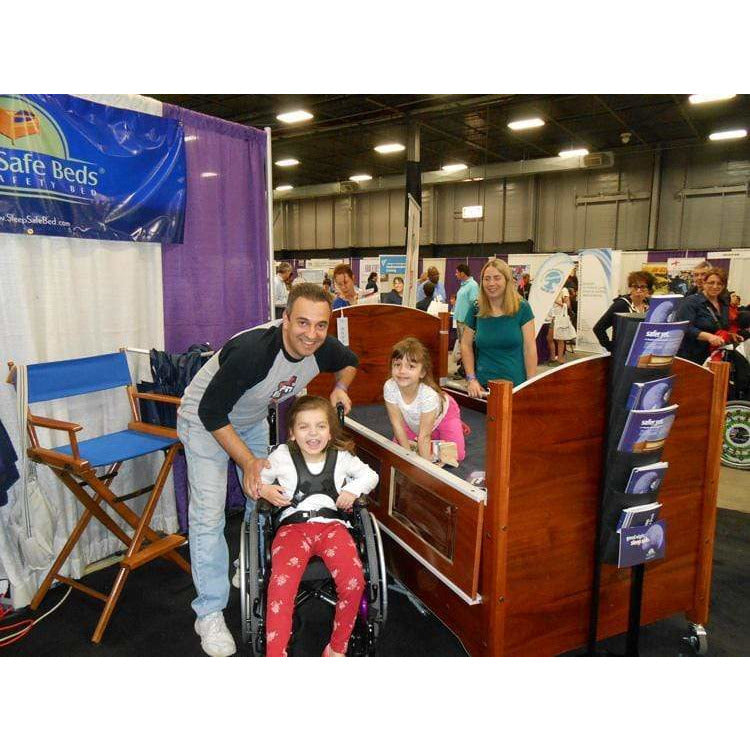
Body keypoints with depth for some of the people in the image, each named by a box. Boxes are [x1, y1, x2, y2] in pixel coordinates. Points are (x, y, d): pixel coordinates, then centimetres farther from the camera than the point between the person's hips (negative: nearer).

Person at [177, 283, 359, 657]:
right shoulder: (253, 351, -40)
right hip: (205, 422, -6)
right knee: (208, 515, -8)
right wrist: (248, 462, -32)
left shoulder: (322, 349, -20)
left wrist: (340, 387, -14)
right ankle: (209, 612, 7)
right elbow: (212, 413, -31)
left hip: (252, 420, 6)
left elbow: (349, 361, 6)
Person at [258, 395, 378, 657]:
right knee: (281, 584, -32)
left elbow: (370, 475, 24)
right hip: (292, 526, -1)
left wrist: (354, 489, 5)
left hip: (332, 525, 1)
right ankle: (275, 655, -21)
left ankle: (337, 648, 0)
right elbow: (257, 478, 20)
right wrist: (265, 490, -2)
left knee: (354, 583, -25)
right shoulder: (281, 456, 8)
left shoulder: (341, 457, 11)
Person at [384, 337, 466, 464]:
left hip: (443, 414, -4)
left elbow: (424, 436, -35)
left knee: (457, 455, -12)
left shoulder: (428, 394, -44)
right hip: (414, 421, 4)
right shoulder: (389, 387, -35)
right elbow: (397, 424, -23)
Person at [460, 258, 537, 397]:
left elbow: (529, 348, -5)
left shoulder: (522, 308, -4)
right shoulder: (476, 309, 2)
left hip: (516, 385, -2)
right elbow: (466, 345, 8)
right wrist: (471, 379, 0)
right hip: (483, 386, 2)